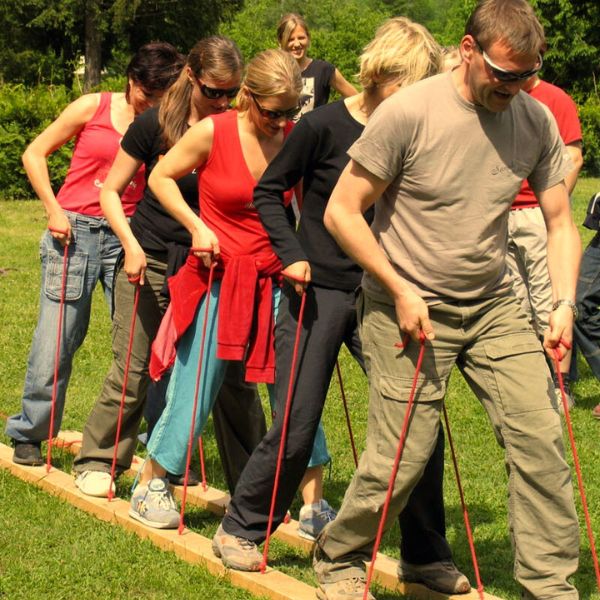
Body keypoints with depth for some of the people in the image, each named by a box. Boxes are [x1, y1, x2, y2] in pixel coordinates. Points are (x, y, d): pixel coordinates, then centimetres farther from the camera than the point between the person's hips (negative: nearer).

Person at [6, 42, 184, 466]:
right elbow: (35, 154, 7)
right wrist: (54, 211, -2)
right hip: (76, 233, -1)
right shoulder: (94, 108, 1)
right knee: (57, 340, 1)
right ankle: (30, 433, 18)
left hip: (129, 237, 1)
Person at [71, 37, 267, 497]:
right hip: (151, 261, -1)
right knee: (133, 371, 2)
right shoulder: (155, 124, -6)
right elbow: (111, 191, 0)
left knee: (231, 373, 0)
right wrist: (131, 244, -13)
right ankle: (98, 460, 21)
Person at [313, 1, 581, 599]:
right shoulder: (408, 112, -16)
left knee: (541, 438, -6)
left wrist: (564, 302, -9)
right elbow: (341, 212, -12)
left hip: (493, 308, 5)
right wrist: (401, 292, -15)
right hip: (408, 309, -4)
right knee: (400, 461, -2)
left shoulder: (536, 121, -2)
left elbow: (559, 222, 5)